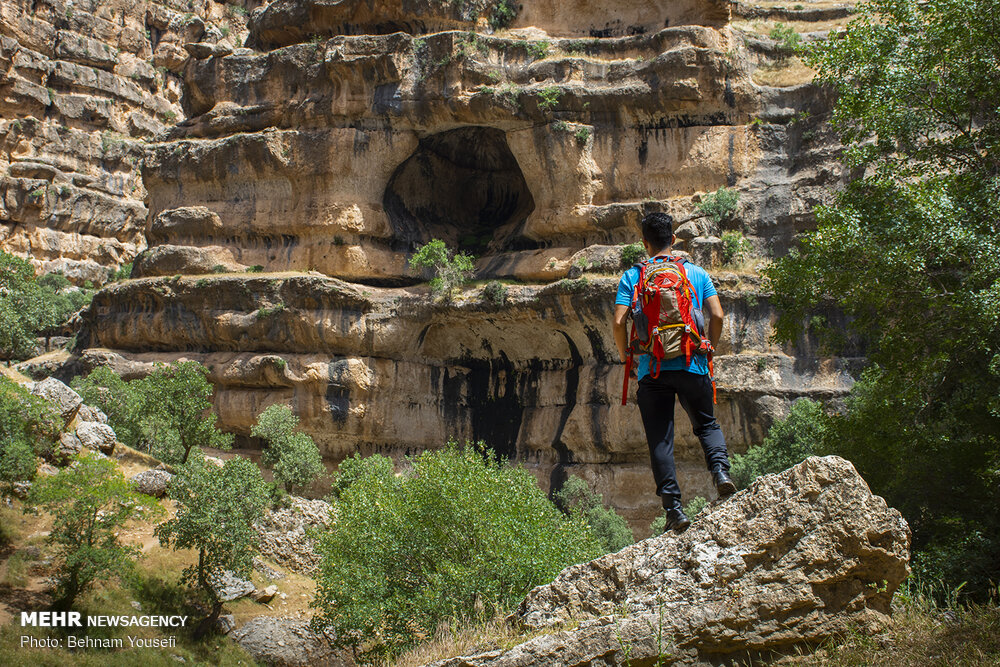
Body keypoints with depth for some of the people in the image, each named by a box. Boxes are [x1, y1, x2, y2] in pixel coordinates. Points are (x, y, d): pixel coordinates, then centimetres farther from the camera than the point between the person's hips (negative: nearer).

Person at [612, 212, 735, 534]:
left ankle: (674, 507, -4)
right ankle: (720, 469, -6)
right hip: (692, 365, 1)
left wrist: (626, 359, 9)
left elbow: (619, 322, -4)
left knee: (660, 439, 3)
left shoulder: (632, 276, 5)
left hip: (651, 370, -1)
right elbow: (717, 316, 0)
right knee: (707, 424, 20)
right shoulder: (697, 272, 9)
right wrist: (709, 349, 15)